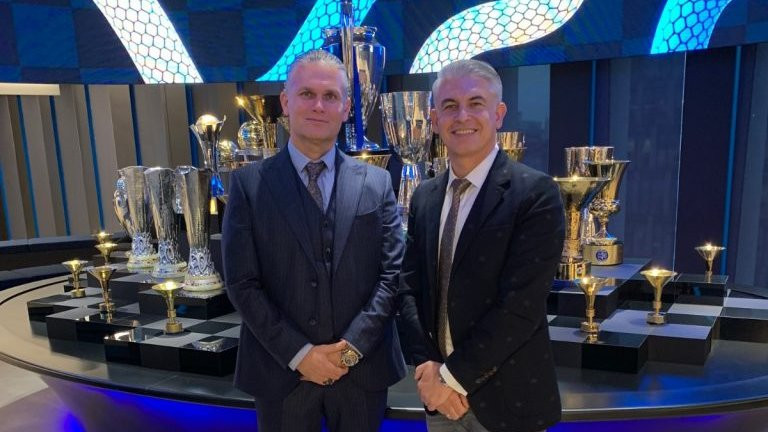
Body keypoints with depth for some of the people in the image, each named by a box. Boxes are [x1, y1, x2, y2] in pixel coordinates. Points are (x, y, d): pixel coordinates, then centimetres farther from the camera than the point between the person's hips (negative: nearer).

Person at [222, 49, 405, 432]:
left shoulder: (377, 183, 1)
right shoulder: (248, 184, -4)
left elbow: (392, 274, -2)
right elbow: (242, 284, -7)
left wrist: (352, 346, -11)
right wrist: (299, 353, -12)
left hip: (362, 367, 2)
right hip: (281, 369, -1)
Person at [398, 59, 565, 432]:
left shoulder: (536, 193, -14)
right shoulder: (424, 196, 4)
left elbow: (520, 305, -20)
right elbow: (408, 287, 3)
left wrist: (453, 376, -15)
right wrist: (427, 365, -10)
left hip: (505, 397, -4)